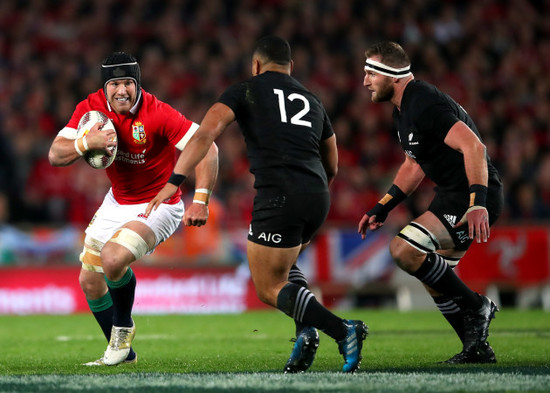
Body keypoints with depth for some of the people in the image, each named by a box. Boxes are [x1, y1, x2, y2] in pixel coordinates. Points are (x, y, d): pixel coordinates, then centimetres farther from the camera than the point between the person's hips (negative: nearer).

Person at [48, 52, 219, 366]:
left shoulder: (158, 114, -26)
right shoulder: (91, 108, -10)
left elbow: (207, 148, -27)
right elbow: (55, 155, -13)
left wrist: (200, 201, -37)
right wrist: (87, 142, -34)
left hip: (158, 206, -7)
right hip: (117, 203, 7)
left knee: (113, 259, -29)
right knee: (90, 281, 8)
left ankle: (123, 328, -1)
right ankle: (121, 352, 27)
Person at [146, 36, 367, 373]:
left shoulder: (246, 91, 11)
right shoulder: (312, 102, 26)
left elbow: (207, 132, -6)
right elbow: (331, 168, 31)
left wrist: (175, 181, -10)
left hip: (278, 195, -6)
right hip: (318, 197, 6)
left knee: (269, 288, 3)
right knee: (284, 266, 29)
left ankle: (343, 331, -15)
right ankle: (307, 331, 4)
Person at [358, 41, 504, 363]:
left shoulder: (425, 104, -20)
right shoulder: (403, 110, 13)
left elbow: (473, 146, -30)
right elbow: (415, 165, 27)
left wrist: (478, 204, -39)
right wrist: (381, 210, 25)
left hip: (475, 196, -11)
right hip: (451, 195, 11)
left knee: (404, 250, -22)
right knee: (433, 277, 14)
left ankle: (475, 306, -9)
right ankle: (477, 349, 21)